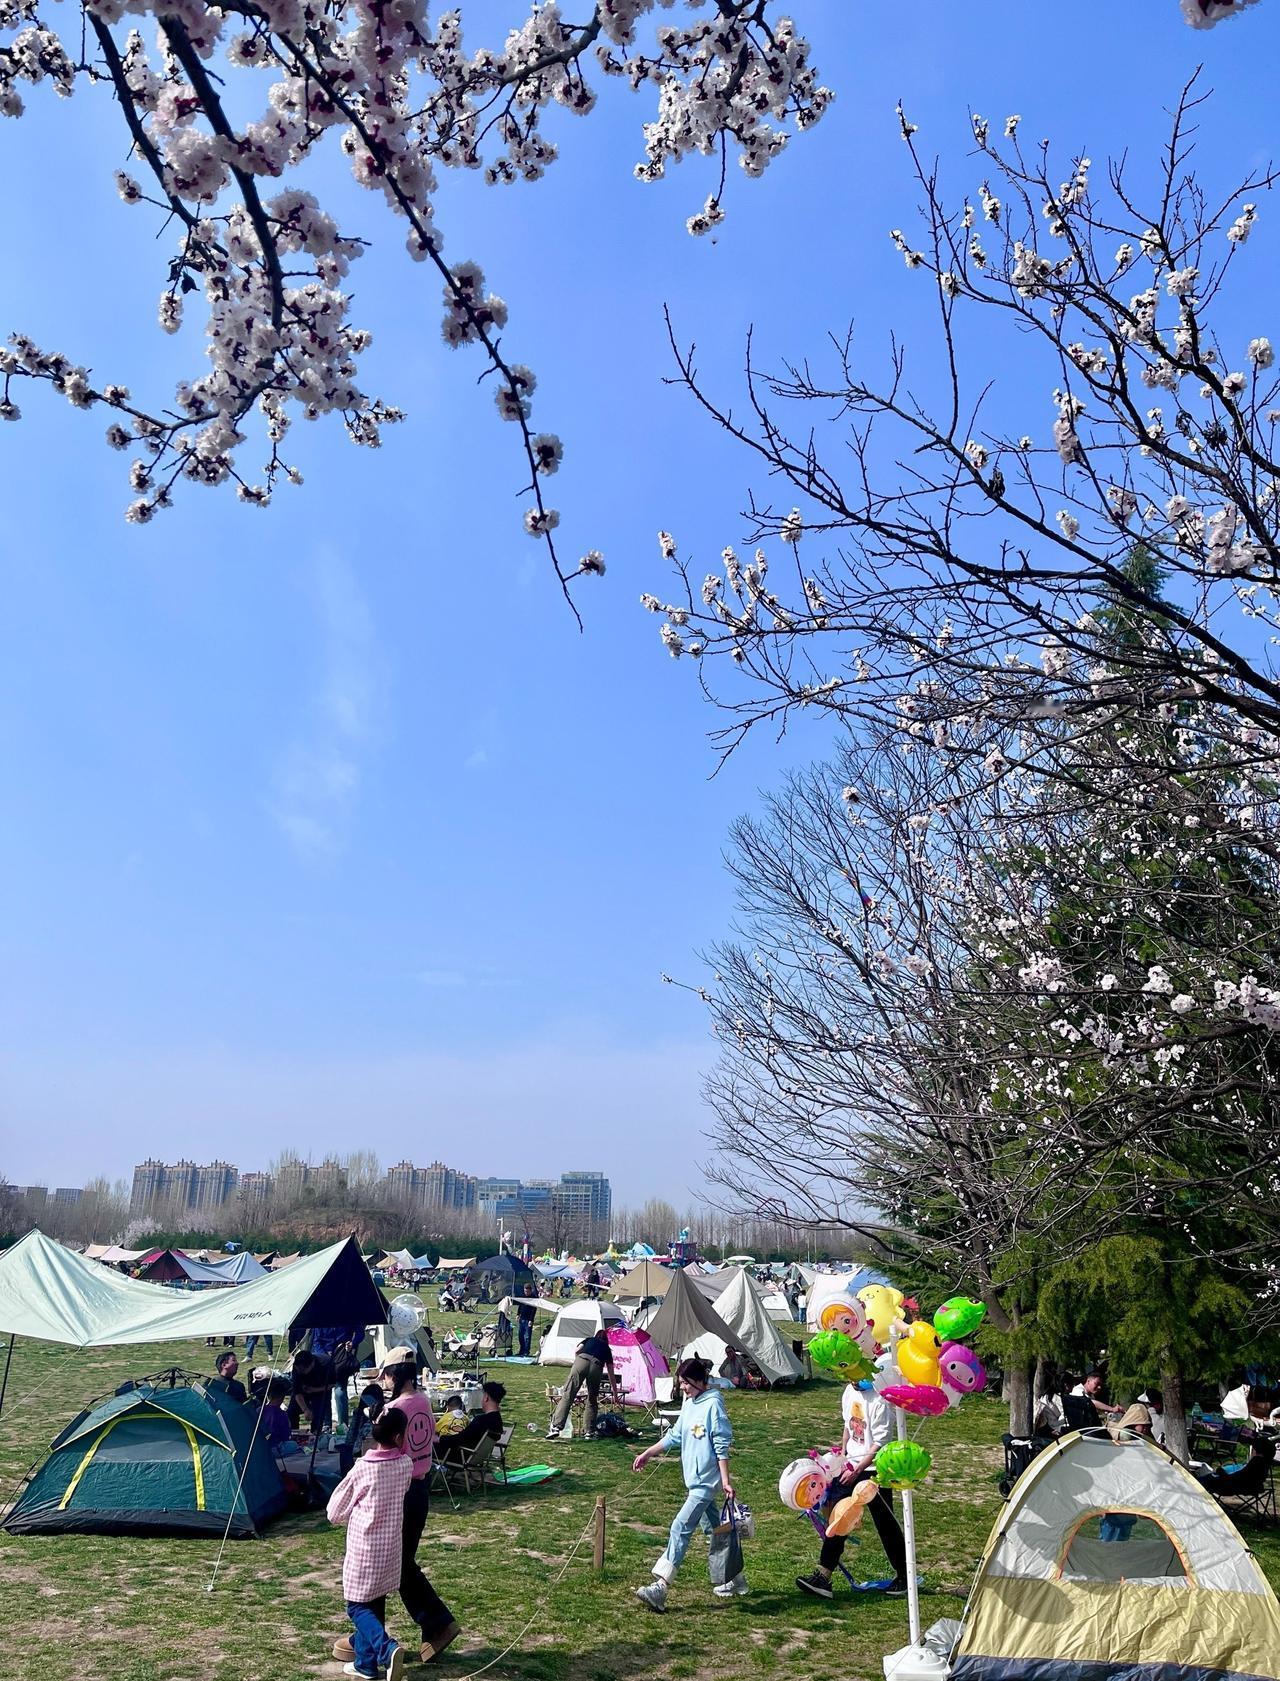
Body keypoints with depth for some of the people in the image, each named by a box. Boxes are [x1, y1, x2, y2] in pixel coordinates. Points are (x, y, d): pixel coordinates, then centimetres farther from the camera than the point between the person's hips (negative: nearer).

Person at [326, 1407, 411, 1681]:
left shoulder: (362, 1469, -15)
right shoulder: (406, 1465, -7)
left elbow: (334, 1512, -3)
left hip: (363, 1547, -4)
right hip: (390, 1547, 4)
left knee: (358, 1606, 5)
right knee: (375, 1603, 18)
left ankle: (387, 1648, -13)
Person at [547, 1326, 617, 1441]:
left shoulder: (589, 1340, 35)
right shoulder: (606, 1349, 35)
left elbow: (576, 1351, 16)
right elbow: (611, 1375, 36)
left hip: (581, 1360, -1)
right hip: (597, 1366, 1)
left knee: (567, 1395, -4)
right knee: (592, 1401, 17)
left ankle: (556, 1427, -14)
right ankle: (589, 1432, 12)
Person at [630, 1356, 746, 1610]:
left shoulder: (713, 1404, -16)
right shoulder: (688, 1404, 9)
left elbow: (722, 1446, -15)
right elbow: (674, 1436, 18)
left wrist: (726, 1481, -16)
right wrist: (647, 1454, 18)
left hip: (707, 1481, -9)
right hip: (695, 1480, 9)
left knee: (681, 1528, -12)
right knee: (715, 1530, 17)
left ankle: (661, 1587, -13)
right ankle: (735, 1579, 30)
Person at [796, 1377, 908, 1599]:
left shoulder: (878, 1400, -20)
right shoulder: (849, 1391, 5)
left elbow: (881, 1443, -19)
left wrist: (857, 1470, -18)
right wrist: (842, 1454, 11)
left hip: (875, 1469, -7)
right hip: (852, 1466, 7)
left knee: (885, 1523, 6)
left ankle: (903, 1575, 25)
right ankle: (823, 1576, 2)